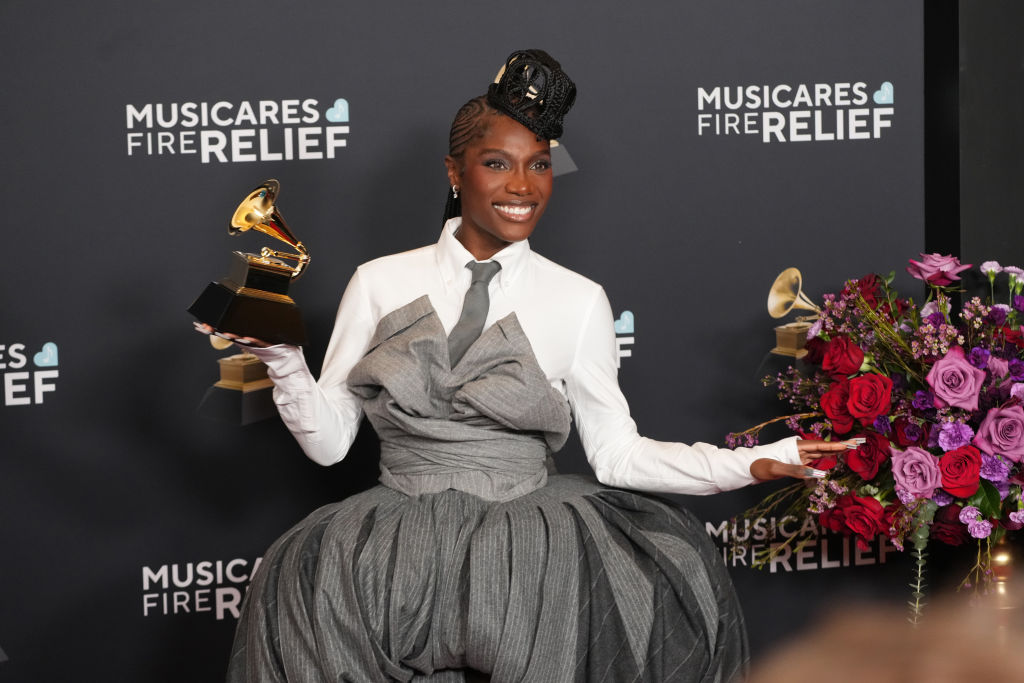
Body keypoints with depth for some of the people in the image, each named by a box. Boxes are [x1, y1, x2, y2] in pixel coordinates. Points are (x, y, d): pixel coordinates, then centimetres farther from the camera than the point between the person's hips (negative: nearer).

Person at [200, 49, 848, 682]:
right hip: (404, 534, 0)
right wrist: (281, 356, -9)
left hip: (530, 531, 1)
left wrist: (752, 463, -4)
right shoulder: (380, 284, 7)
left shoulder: (579, 301, 6)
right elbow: (328, 440, 7)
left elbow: (616, 452, 6)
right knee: (303, 583, -29)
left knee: (675, 576, -23)